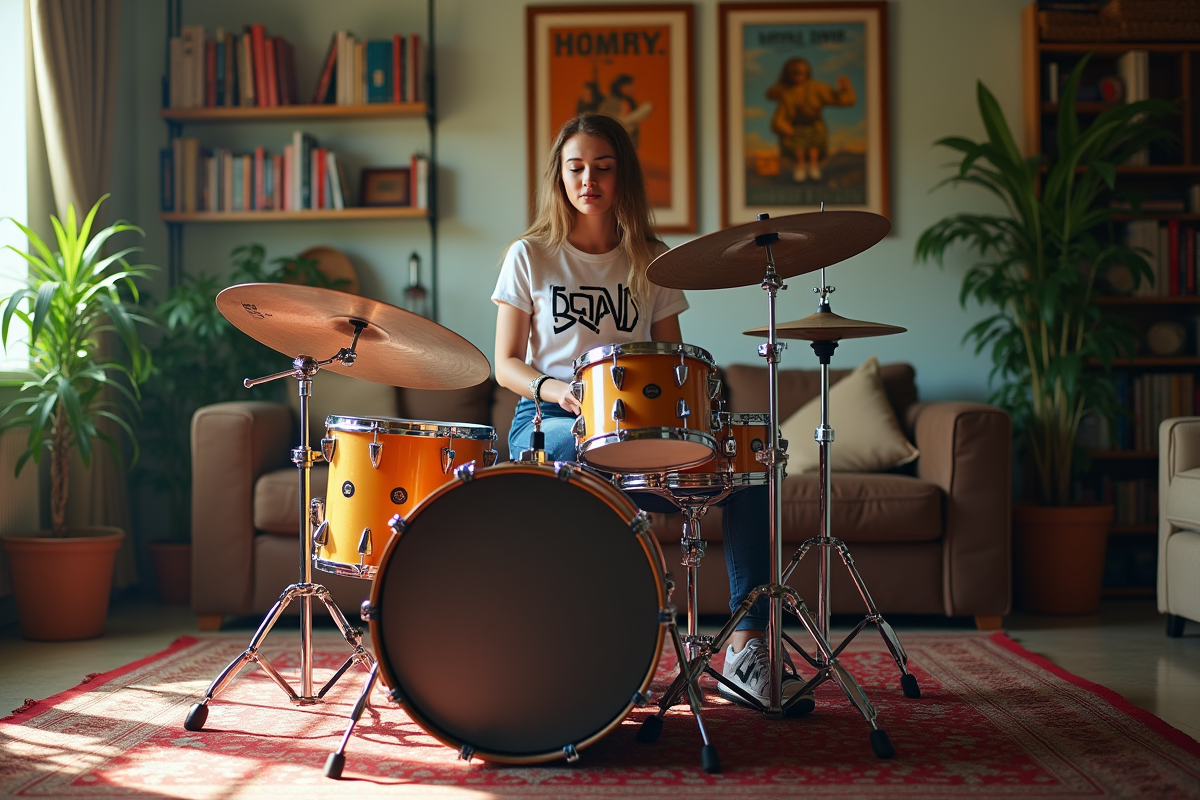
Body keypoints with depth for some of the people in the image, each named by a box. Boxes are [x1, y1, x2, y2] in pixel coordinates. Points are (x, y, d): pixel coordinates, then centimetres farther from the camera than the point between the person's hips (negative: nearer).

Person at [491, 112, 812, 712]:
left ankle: (748, 650, -22)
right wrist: (549, 386, -18)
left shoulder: (652, 262, 12)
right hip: (547, 426, -3)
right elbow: (505, 365, 3)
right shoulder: (530, 257, 4)